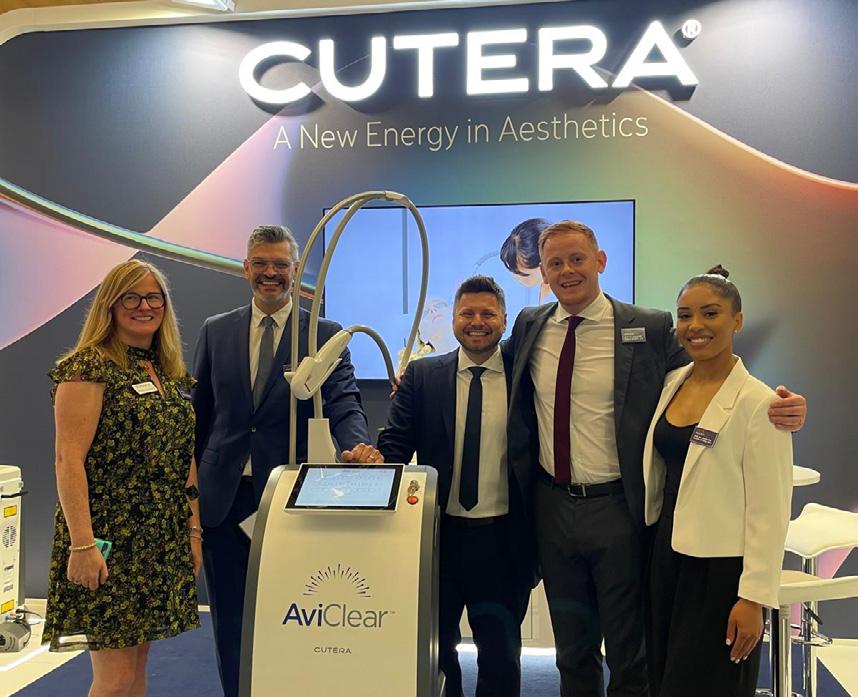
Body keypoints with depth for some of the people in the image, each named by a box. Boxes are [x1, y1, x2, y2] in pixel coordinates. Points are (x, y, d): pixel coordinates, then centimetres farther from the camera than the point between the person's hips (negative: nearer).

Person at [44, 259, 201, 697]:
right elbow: (69, 459, -15)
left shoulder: (171, 374, 13)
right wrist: (82, 543, -21)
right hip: (108, 540, -7)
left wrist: (195, 531, 12)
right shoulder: (88, 366, -9)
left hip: (163, 541, 7)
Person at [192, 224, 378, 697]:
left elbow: (344, 402, -11)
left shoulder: (326, 335, 0)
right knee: (230, 622, 14)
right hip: (222, 497, 3)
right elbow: (198, 414, 10)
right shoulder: (216, 331, 8)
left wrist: (358, 444, -32)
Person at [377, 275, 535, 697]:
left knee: (501, 655, 12)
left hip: (502, 540, -1)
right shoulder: (422, 375, 2)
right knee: (434, 651, 16)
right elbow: (395, 442, 0)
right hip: (438, 535, 2)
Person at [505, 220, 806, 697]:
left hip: (618, 511, -3)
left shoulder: (649, 330, -9)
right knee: (572, 651, 22)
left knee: (629, 655, 14)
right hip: (551, 508, 4)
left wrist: (780, 408, -25)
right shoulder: (529, 326, 3)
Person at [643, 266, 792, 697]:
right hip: (667, 558, 6)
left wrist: (755, 596, -13)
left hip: (720, 569, -6)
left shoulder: (756, 402, -14)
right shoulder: (672, 383, 5)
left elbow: (769, 509, -13)